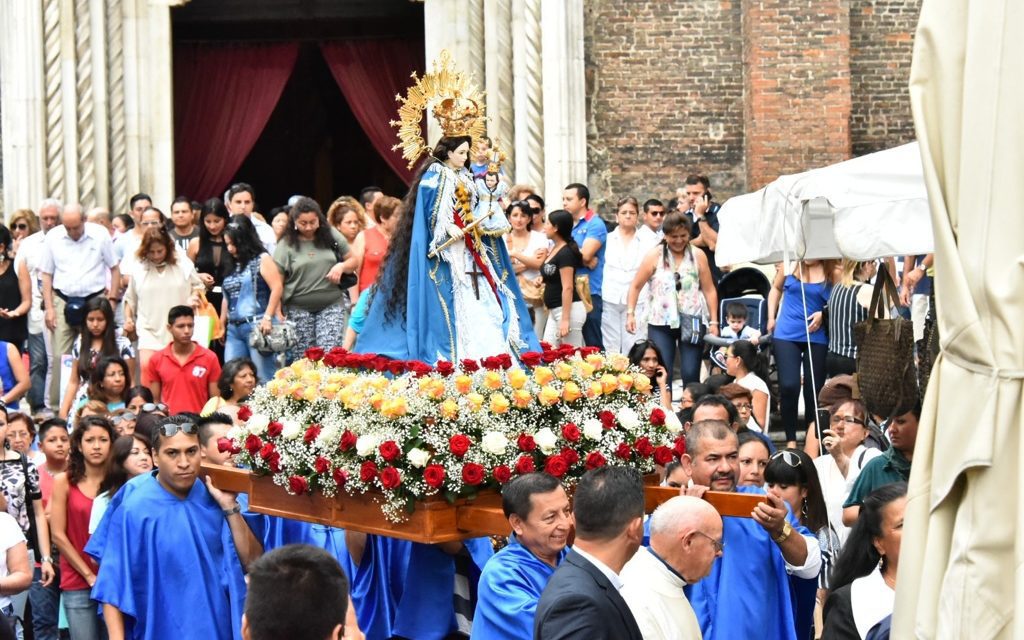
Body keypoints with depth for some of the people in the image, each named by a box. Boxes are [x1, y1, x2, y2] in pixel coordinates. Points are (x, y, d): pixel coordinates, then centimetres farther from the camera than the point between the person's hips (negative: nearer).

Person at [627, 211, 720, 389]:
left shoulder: (698, 256, 5)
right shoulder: (654, 256, 1)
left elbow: (709, 290, 7)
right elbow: (636, 286, 5)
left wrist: (714, 321, 4)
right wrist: (630, 313, -4)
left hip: (692, 323, 0)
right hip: (661, 323, 0)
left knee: (691, 375, -3)